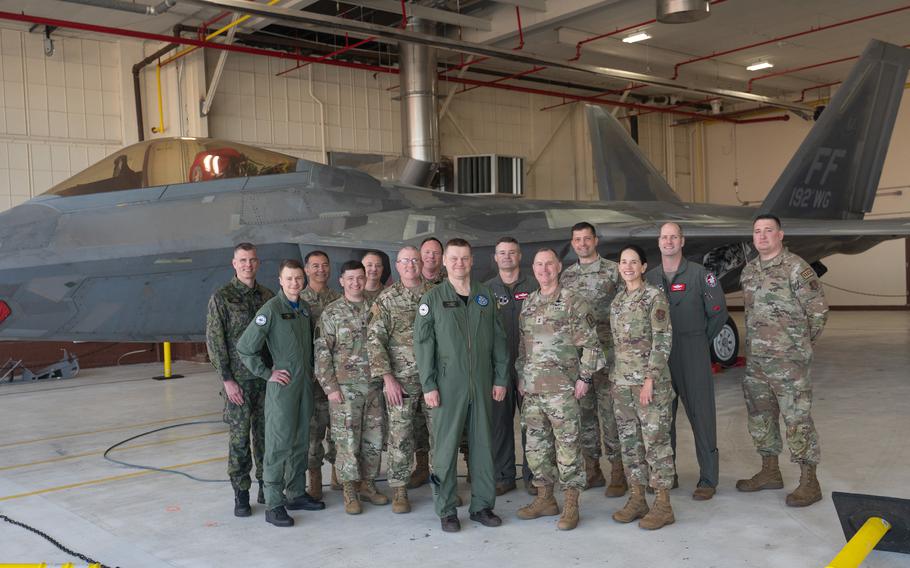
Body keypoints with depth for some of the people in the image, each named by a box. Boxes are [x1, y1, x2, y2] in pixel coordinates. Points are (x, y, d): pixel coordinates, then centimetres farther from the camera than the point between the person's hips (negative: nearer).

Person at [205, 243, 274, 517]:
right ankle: (241, 494, 11)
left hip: (267, 377, 4)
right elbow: (214, 341, -6)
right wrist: (227, 379, -11)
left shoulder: (267, 296, 9)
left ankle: (267, 487, 22)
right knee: (239, 437, 1)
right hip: (239, 380, -4)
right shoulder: (221, 297, -4)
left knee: (266, 433, 10)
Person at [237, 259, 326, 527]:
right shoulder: (271, 309, -11)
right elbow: (245, 347, -14)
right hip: (282, 385, -7)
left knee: (301, 442, 13)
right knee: (279, 444, -4)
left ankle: (296, 493, 25)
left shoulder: (305, 309, 10)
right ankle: (274, 505, 3)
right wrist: (267, 373, -11)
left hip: (305, 384, 7)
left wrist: (310, 370, 11)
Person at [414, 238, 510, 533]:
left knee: (482, 443, 9)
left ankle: (482, 505, 19)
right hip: (448, 384, -3)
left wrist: (501, 378, 4)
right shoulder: (432, 298, 1)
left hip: (482, 383, 3)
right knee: (446, 446, 2)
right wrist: (428, 385, -9)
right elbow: (423, 343, -3)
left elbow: (499, 339, 10)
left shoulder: (486, 295, 9)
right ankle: (447, 510, 12)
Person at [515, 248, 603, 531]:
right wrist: (521, 378, 15)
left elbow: (590, 343, -6)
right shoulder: (528, 304, 14)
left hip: (562, 389, -6)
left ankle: (571, 505, 7)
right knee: (536, 445, 11)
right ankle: (545, 498, 24)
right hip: (531, 390, 6)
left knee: (568, 445, -2)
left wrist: (584, 378, -9)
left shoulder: (573, 303, -5)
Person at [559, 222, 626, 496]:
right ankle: (591, 470, 20)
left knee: (609, 411, -4)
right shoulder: (566, 276, 13)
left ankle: (618, 472, 5)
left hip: (606, 352, -4)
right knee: (584, 412, 10)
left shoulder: (613, 271, 0)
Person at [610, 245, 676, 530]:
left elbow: (663, 340, -12)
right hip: (621, 380, 7)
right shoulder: (617, 300, 13)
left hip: (649, 379, -7)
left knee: (655, 439, -3)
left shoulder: (654, 297, -7)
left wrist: (650, 379, -17)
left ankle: (663, 506, 5)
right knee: (629, 440, 10)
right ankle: (637, 499, 20)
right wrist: (614, 376, 13)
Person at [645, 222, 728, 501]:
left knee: (702, 415, -1)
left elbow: (719, 312, 0)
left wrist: (702, 340, 4)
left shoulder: (699, 274, -3)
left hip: (693, 356, -4)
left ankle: (708, 479, 7)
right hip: (659, 355, 4)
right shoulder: (649, 278, 8)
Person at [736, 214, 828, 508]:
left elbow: (818, 309, -7)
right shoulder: (749, 271, 11)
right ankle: (770, 472, 27)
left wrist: (802, 344, 1)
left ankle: (809, 481, 5)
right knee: (760, 416, 14)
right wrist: (757, 342, 16)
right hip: (755, 359, 8)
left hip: (788, 359, -7)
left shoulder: (796, 268, -10)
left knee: (797, 418, -4)